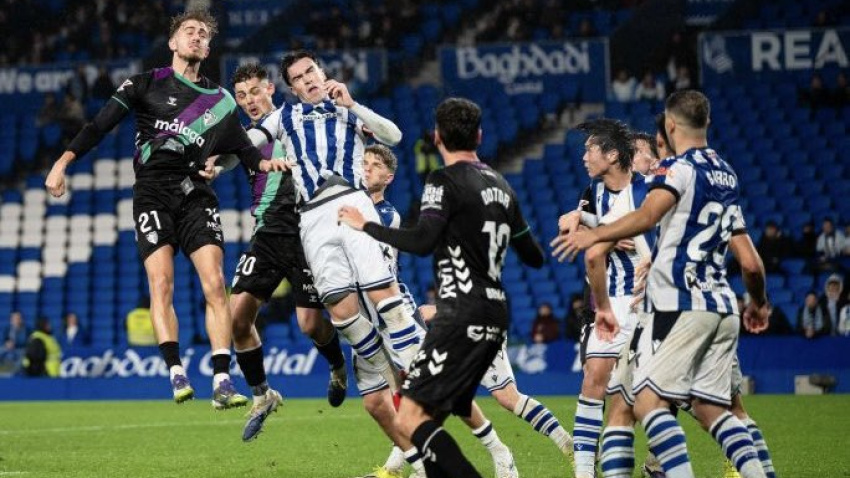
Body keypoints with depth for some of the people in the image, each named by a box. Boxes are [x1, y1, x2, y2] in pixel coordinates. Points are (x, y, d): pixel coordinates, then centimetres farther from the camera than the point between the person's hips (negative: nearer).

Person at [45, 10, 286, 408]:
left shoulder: (220, 100, 17)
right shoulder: (146, 84, 10)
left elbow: (244, 150, 18)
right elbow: (101, 125, 4)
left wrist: (266, 163, -5)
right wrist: (63, 162, -8)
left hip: (196, 195, 2)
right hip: (153, 192, -2)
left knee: (215, 285, -13)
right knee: (161, 284, -16)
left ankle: (222, 382, -16)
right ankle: (176, 374, -19)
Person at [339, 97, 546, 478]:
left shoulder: (445, 182, -7)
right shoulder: (501, 186, 16)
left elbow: (422, 241, -21)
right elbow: (534, 258, 23)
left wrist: (366, 226, -9)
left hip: (462, 318, -8)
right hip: (494, 316, 8)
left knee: (409, 420, -13)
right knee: (430, 418, 14)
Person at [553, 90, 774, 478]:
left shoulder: (678, 167, -3)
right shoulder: (726, 175, 20)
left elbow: (647, 216, -25)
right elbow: (750, 262, 21)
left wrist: (595, 235, -24)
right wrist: (759, 304, 36)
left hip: (681, 304, -8)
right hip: (722, 307, 8)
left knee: (649, 400, -11)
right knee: (711, 409, 11)